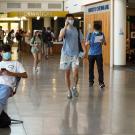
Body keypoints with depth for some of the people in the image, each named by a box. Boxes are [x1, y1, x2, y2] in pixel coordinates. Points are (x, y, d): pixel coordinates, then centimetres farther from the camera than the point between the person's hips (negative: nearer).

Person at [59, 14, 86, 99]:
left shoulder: (77, 30, 5)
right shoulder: (63, 30, 2)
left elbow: (81, 41, 5)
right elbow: (60, 38, -19)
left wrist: (84, 50, -9)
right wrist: (65, 26, -19)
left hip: (75, 54, 0)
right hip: (66, 54, 0)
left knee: (75, 72, -15)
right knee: (67, 73, 6)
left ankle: (74, 87, 9)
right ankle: (69, 91, 19)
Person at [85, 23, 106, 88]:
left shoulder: (101, 34, 0)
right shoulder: (90, 34, -3)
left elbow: (105, 43, 5)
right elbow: (86, 43, -1)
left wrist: (103, 41, -17)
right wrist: (87, 42, -23)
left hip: (99, 54, 0)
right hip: (91, 54, 0)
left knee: (100, 68, -6)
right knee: (91, 68, 7)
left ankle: (101, 82, -4)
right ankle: (91, 81, 20)